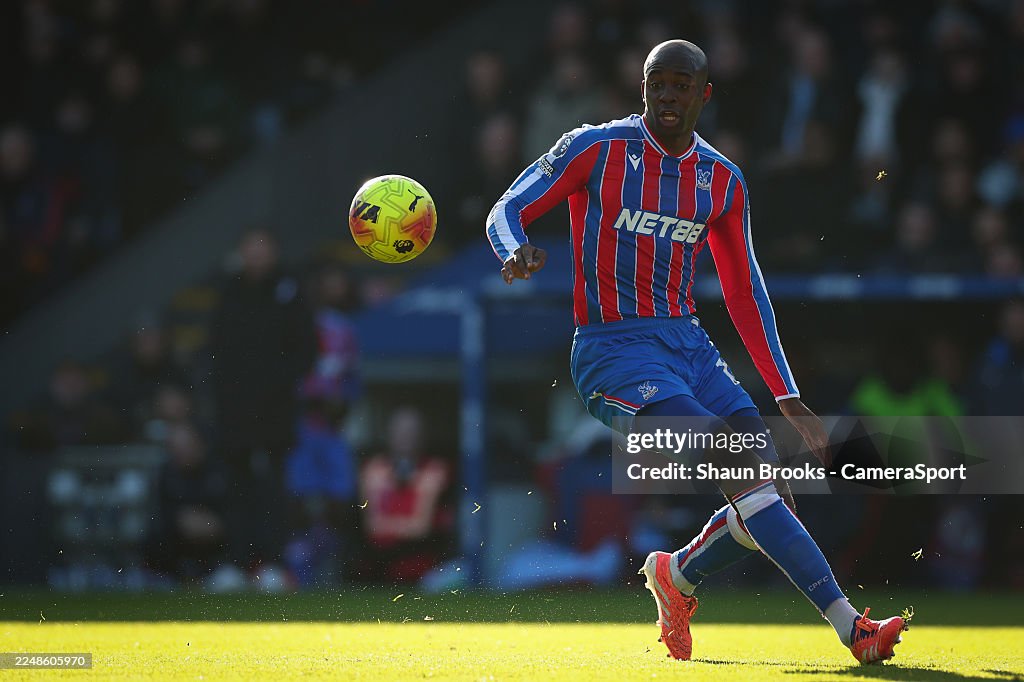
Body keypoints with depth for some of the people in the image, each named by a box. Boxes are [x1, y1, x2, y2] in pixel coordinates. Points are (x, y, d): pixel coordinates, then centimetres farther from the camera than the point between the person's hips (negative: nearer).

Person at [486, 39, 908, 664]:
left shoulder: (723, 182, 9)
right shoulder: (596, 149, -4)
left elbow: (746, 294, 15)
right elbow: (508, 210, 0)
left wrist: (790, 402, 12)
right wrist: (516, 251, -26)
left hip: (689, 343, 6)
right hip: (613, 350, -6)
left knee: (770, 492, -7)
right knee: (742, 468, -24)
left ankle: (677, 575, 25)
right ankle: (849, 624, -28)